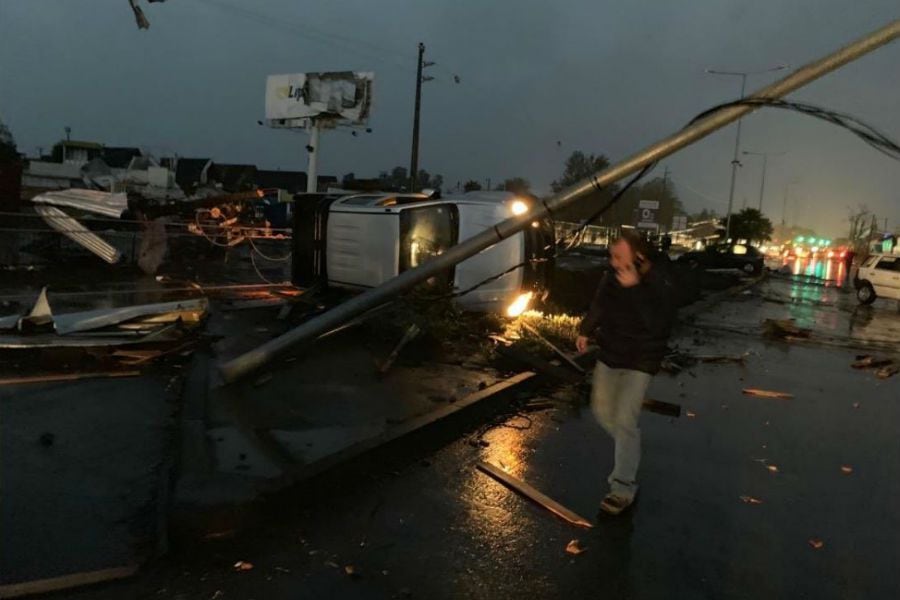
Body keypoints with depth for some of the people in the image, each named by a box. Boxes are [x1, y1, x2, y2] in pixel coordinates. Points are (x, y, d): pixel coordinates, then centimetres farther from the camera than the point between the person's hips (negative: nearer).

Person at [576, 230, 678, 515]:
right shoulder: (614, 274, -8)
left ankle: (623, 488, -2)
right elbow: (600, 302, 13)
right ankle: (630, 450, 43)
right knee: (602, 410, 16)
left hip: (639, 360, -6)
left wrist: (635, 288, -43)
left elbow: (659, 324, -39)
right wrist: (586, 330, 20)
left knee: (624, 420, -13)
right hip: (609, 353, 7)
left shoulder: (660, 282, -25)